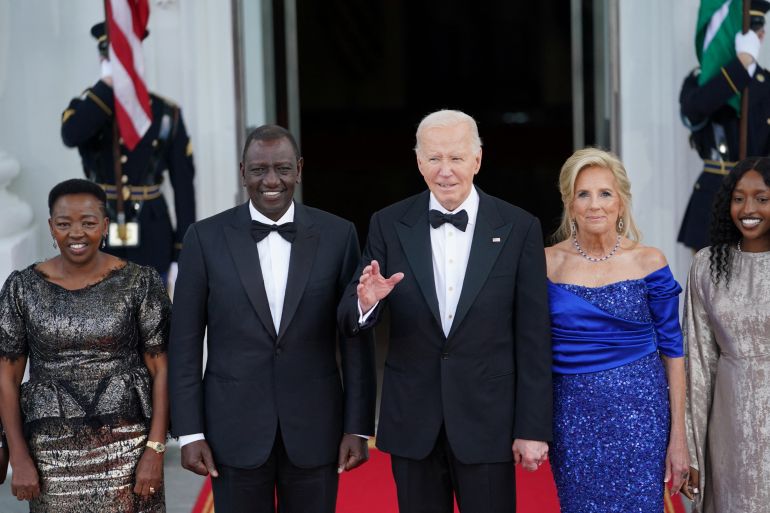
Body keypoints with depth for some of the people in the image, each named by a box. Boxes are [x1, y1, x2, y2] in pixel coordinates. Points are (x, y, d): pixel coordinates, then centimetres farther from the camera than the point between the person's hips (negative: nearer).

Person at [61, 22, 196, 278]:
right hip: (100, 240, 0)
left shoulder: (166, 113, 0)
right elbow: (71, 136, -26)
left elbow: (183, 184, -1)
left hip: (152, 241, 0)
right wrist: (109, 83, -23)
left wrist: (183, 253, -4)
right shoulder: (87, 107, 0)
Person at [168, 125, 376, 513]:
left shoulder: (338, 235, 0)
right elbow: (185, 343, 0)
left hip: (315, 427, 1)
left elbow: (356, 338, 2)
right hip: (235, 430, 0)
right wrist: (189, 433, -4)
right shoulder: (206, 238, -2)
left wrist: (358, 427, -1)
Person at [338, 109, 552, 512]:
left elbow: (533, 338, -2)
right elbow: (349, 320, 0)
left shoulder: (518, 228, -3)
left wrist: (533, 429, -4)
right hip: (412, 421, 2)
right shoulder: (389, 225, 0)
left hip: (487, 419, -1)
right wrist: (366, 301, -23)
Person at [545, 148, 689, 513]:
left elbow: (671, 349, 1)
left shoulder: (648, 262, -2)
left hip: (637, 413, -1)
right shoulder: (546, 264, 0)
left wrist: (678, 437, -3)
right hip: (572, 415, 1)